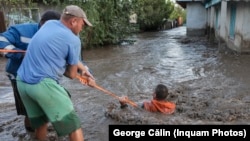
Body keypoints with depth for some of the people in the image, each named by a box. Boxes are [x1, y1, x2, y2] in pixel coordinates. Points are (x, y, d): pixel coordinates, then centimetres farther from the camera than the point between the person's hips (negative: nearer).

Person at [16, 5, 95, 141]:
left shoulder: (49, 24, 13)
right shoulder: (73, 40, -8)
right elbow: (72, 75, 2)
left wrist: (83, 68, 16)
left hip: (22, 82, 8)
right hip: (44, 84, -8)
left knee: (40, 123, 23)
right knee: (72, 124, 1)